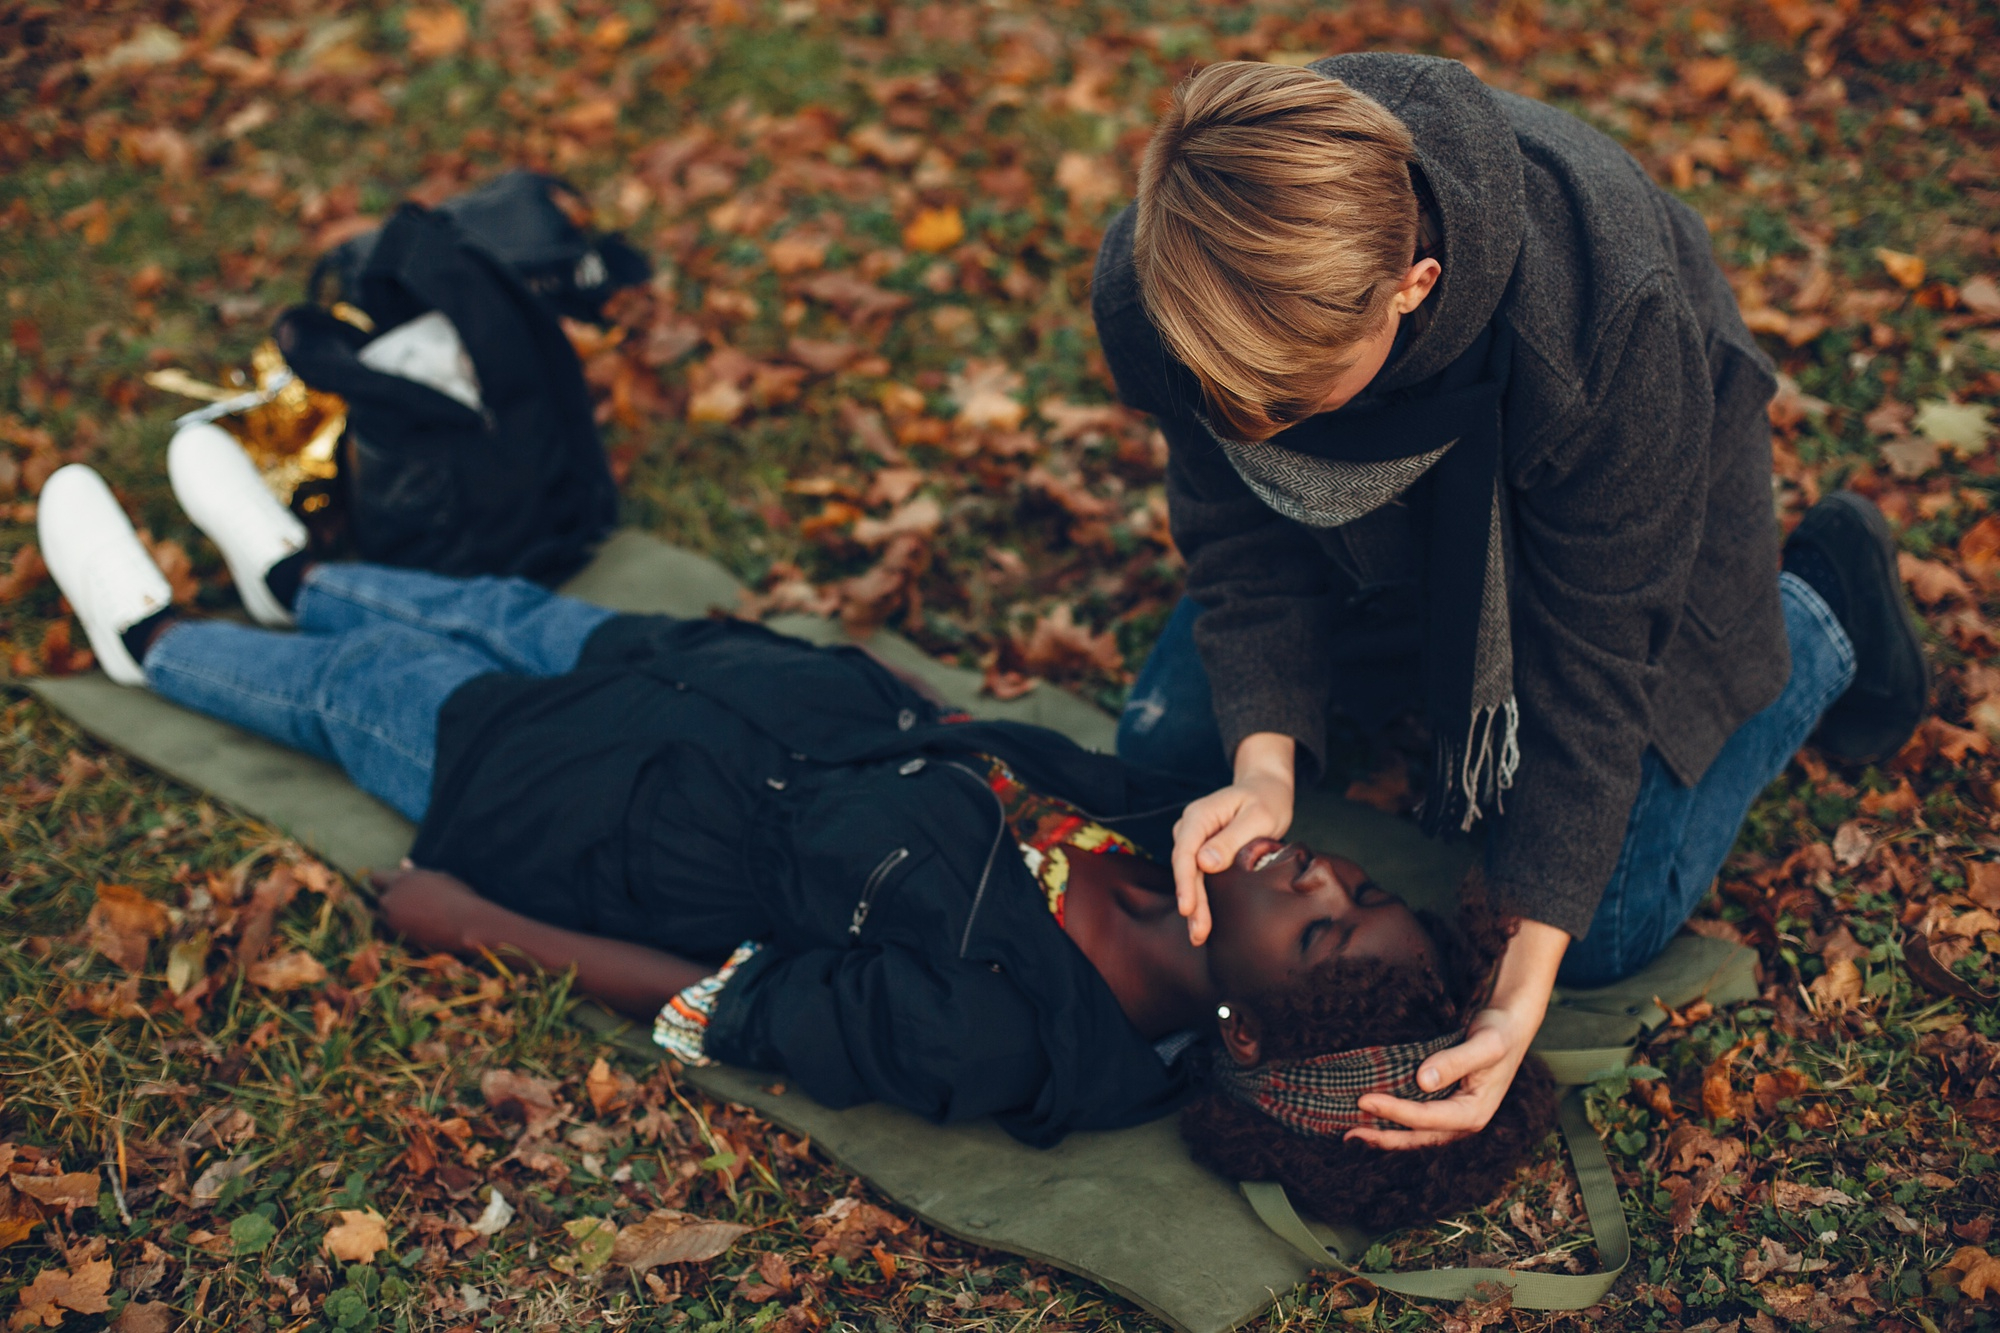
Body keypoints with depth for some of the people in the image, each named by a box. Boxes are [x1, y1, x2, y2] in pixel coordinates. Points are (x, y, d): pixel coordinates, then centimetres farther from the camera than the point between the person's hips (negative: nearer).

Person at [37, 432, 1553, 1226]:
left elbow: (716, 1006, -27)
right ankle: (291, 574, 61)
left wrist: (472, 921, -16)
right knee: (506, 610, 27)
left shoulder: (994, 1034, -41)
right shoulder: (1189, 831, -25)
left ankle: (154, 640, 51)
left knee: (364, 679, 17)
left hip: (668, 814, -6)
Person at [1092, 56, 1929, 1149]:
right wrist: (1265, 761, -37)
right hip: (1376, 510, 4)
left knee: (1605, 930, -5)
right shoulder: (1150, 294, -35)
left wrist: (1523, 995, -35)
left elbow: (1589, 657, -33)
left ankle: (1815, 619, 19)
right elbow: (1243, 533, -19)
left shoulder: (1606, 322, -44)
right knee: (1166, 745, 1)